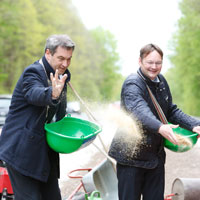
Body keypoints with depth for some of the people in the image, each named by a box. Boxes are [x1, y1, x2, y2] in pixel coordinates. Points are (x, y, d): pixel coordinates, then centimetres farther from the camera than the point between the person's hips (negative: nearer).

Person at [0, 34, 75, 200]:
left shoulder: (61, 75, 11)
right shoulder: (33, 73, -15)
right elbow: (35, 94, -39)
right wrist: (52, 94, -61)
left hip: (45, 151, 9)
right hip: (22, 150, -8)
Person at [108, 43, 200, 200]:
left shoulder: (161, 81, 7)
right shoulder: (132, 84, -17)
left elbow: (171, 110, 13)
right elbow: (139, 110, -36)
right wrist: (160, 127, -54)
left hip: (156, 156, 7)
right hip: (131, 157, -7)